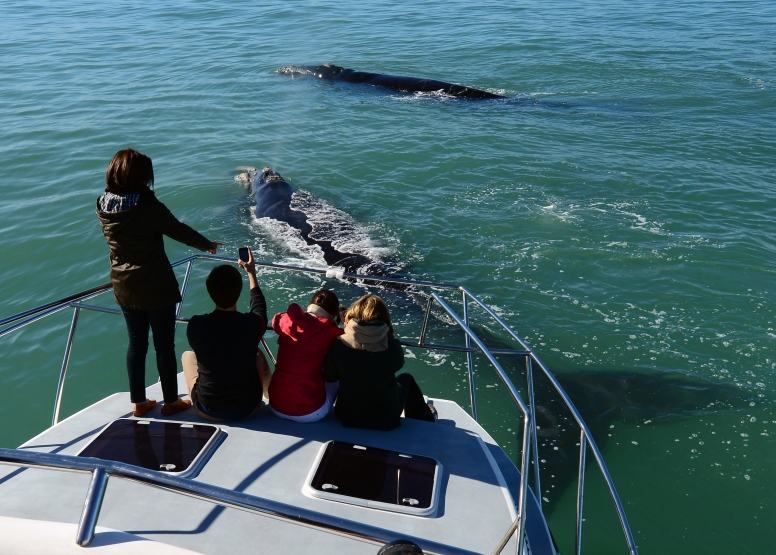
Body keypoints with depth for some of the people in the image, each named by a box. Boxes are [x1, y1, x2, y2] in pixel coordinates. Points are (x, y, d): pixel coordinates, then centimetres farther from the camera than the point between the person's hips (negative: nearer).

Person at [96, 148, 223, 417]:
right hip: (156, 289, -6)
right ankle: (171, 402, 22)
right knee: (164, 345, 9)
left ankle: (138, 402, 29)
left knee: (136, 343, 18)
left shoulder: (103, 207, -5)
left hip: (124, 289, 6)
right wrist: (208, 244, 6)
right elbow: (180, 231, -10)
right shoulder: (149, 207, -22)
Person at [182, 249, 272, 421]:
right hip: (247, 408, 0)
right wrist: (252, 273, 20)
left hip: (207, 410, 0)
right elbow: (259, 307, 6)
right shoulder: (253, 323, -20)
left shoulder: (195, 325, -20)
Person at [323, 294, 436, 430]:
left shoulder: (339, 345, -18)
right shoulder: (392, 347, -19)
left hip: (348, 418, 2)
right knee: (406, 379, 27)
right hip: (386, 420, -1)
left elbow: (329, 377, -4)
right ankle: (424, 419, 48)